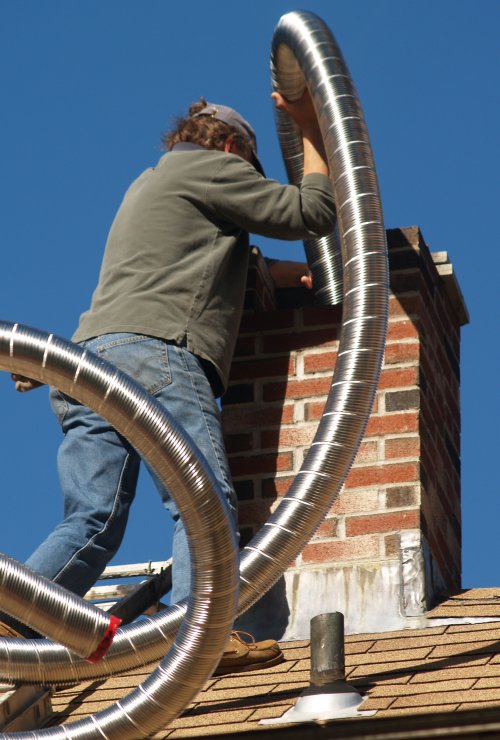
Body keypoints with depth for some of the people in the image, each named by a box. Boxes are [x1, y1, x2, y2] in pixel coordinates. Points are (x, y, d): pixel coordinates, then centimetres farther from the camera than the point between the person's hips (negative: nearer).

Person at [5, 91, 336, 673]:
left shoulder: (149, 184, 38)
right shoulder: (211, 166, 11)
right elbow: (311, 212, 9)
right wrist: (311, 131, 21)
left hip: (91, 351, 8)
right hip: (152, 351, -8)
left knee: (91, 522, -3)